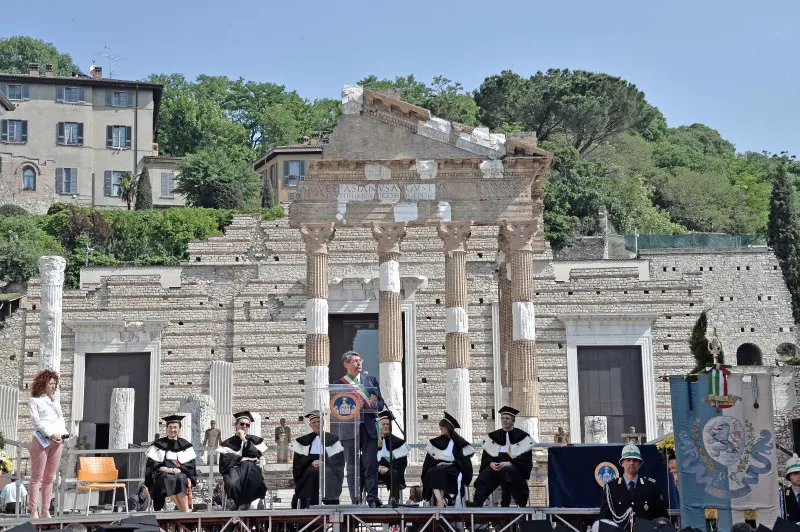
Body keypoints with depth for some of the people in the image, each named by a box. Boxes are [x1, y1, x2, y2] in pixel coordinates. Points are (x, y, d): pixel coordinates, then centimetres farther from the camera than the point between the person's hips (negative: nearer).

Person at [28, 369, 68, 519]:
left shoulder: (55, 401, 22)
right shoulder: (34, 400, 3)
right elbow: (36, 421, -7)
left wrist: (62, 434, 1)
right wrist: (51, 434, -16)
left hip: (57, 441, 6)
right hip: (42, 441, -6)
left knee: (49, 478, 6)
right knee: (37, 477, -4)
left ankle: (46, 510, 9)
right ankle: (34, 511, -3)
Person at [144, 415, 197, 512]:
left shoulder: (185, 445, 15)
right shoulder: (158, 444, 14)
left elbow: (190, 464, 7)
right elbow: (151, 464, 7)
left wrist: (179, 469, -13)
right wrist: (162, 468, -12)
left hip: (181, 474, 0)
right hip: (162, 475, 0)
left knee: (180, 480, -37)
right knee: (168, 479, -37)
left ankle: (186, 511, -44)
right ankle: (183, 510, -42)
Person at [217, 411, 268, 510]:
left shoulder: (255, 440, 16)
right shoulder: (228, 443, 16)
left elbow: (256, 456, -3)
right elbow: (225, 460, -1)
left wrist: (245, 440, -4)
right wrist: (241, 459, -14)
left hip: (251, 472, 1)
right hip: (233, 470, 0)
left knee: (247, 465, -36)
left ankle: (244, 503, -27)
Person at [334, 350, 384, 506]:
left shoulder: (371, 380, 16)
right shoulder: (339, 383, 8)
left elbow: (381, 404, 15)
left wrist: (374, 404, -7)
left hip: (369, 428, 1)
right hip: (349, 429, -1)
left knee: (371, 464, -6)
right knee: (352, 467, 1)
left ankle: (372, 498, -5)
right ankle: (356, 501, 4)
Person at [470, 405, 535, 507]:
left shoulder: (522, 437, 8)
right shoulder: (493, 436, 19)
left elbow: (526, 458, -1)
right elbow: (485, 456, 15)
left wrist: (510, 463, -17)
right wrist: (491, 463, -10)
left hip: (516, 467, -3)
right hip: (495, 466, 3)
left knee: (506, 471, -38)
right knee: (484, 476, -29)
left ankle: (505, 504, -35)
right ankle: (476, 504, -41)